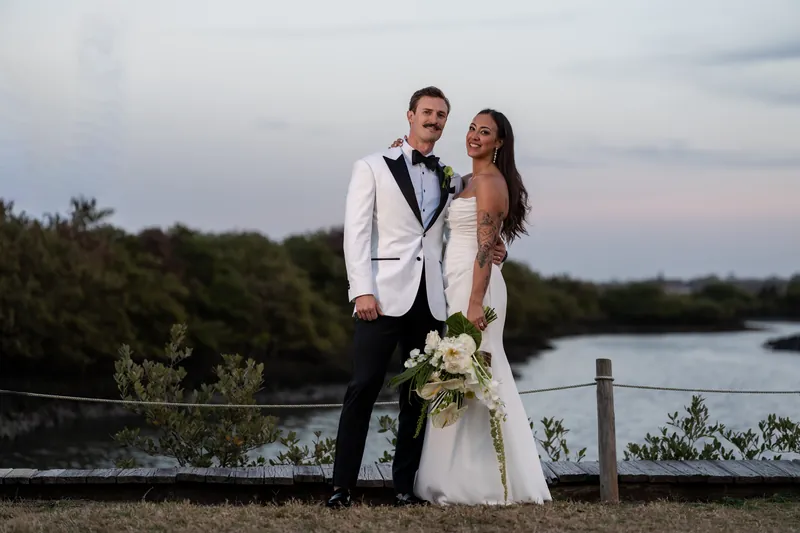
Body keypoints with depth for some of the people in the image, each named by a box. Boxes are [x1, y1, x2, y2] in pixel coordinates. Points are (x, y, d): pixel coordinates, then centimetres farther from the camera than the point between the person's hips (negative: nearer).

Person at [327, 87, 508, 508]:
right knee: (363, 389, -8)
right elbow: (356, 232, -2)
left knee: (418, 394, 5)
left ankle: (405, 486, 11)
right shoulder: (373, 168, 5)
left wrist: (492, 252, 1)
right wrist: (362, 291, -13)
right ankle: (342, 487, -4)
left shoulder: (451, 180, 16)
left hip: (431, 300, 4)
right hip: (385, 296, -4)